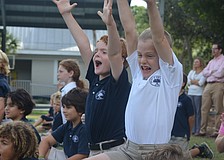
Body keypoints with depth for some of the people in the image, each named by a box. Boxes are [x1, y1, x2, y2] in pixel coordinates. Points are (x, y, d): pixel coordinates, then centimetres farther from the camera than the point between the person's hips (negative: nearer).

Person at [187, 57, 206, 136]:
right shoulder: (191, 72, 20)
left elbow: (201, 83, -9)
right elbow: (188, 82, 9)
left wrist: (192, 81, 2)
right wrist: (197, 82, -1)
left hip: (198, 94, -5)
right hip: (191, 93, 5)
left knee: (198, 112, -7)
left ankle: (198, 130, -6)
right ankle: (192, 129, 5)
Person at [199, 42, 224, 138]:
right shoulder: (211, 62, 24)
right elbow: (204, 73, 13)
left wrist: (209, 72, 4)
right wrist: (213, 71, -3)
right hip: (208, 85, 7)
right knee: (204, 108, 2)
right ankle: (202, 130, 5)